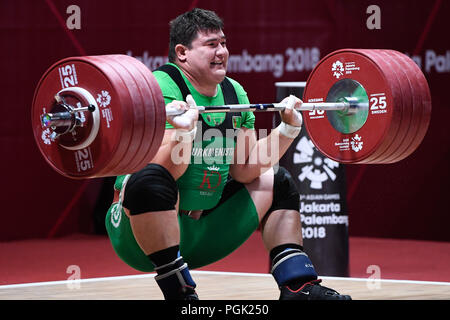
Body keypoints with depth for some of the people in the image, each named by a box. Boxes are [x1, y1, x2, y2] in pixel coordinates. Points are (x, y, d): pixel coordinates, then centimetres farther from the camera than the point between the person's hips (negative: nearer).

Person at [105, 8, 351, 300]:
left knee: (277, 183, 13)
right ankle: (180, 293, -28)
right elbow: (165, 171, -25)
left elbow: (244, 171, 4)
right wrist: (183, 132, -41)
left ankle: (300, 286, 5)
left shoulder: (234, 93, 6)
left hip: (201, 233, 8)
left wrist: (288, 129, -2)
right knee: (150, 179, -37)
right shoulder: (164, 87, -17)